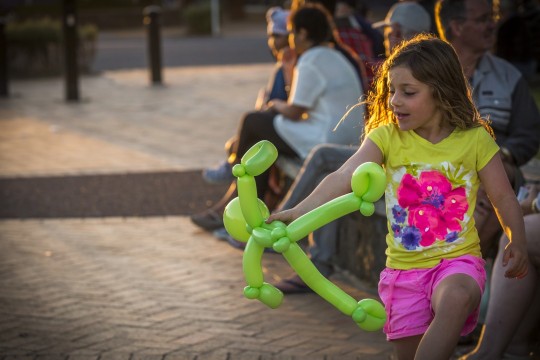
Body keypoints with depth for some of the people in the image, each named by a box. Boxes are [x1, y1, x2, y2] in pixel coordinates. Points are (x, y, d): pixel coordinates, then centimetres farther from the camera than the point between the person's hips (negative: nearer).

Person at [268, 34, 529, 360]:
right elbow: (344, 178, -17)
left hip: (458, 258, -3)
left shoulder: (475, 139, -6)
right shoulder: (387, 137, -4)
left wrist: (518, 244, 5)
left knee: (456, 298, -37)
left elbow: (503, 196, 6)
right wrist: (299, 212, -31)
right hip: (404, 266, 3)